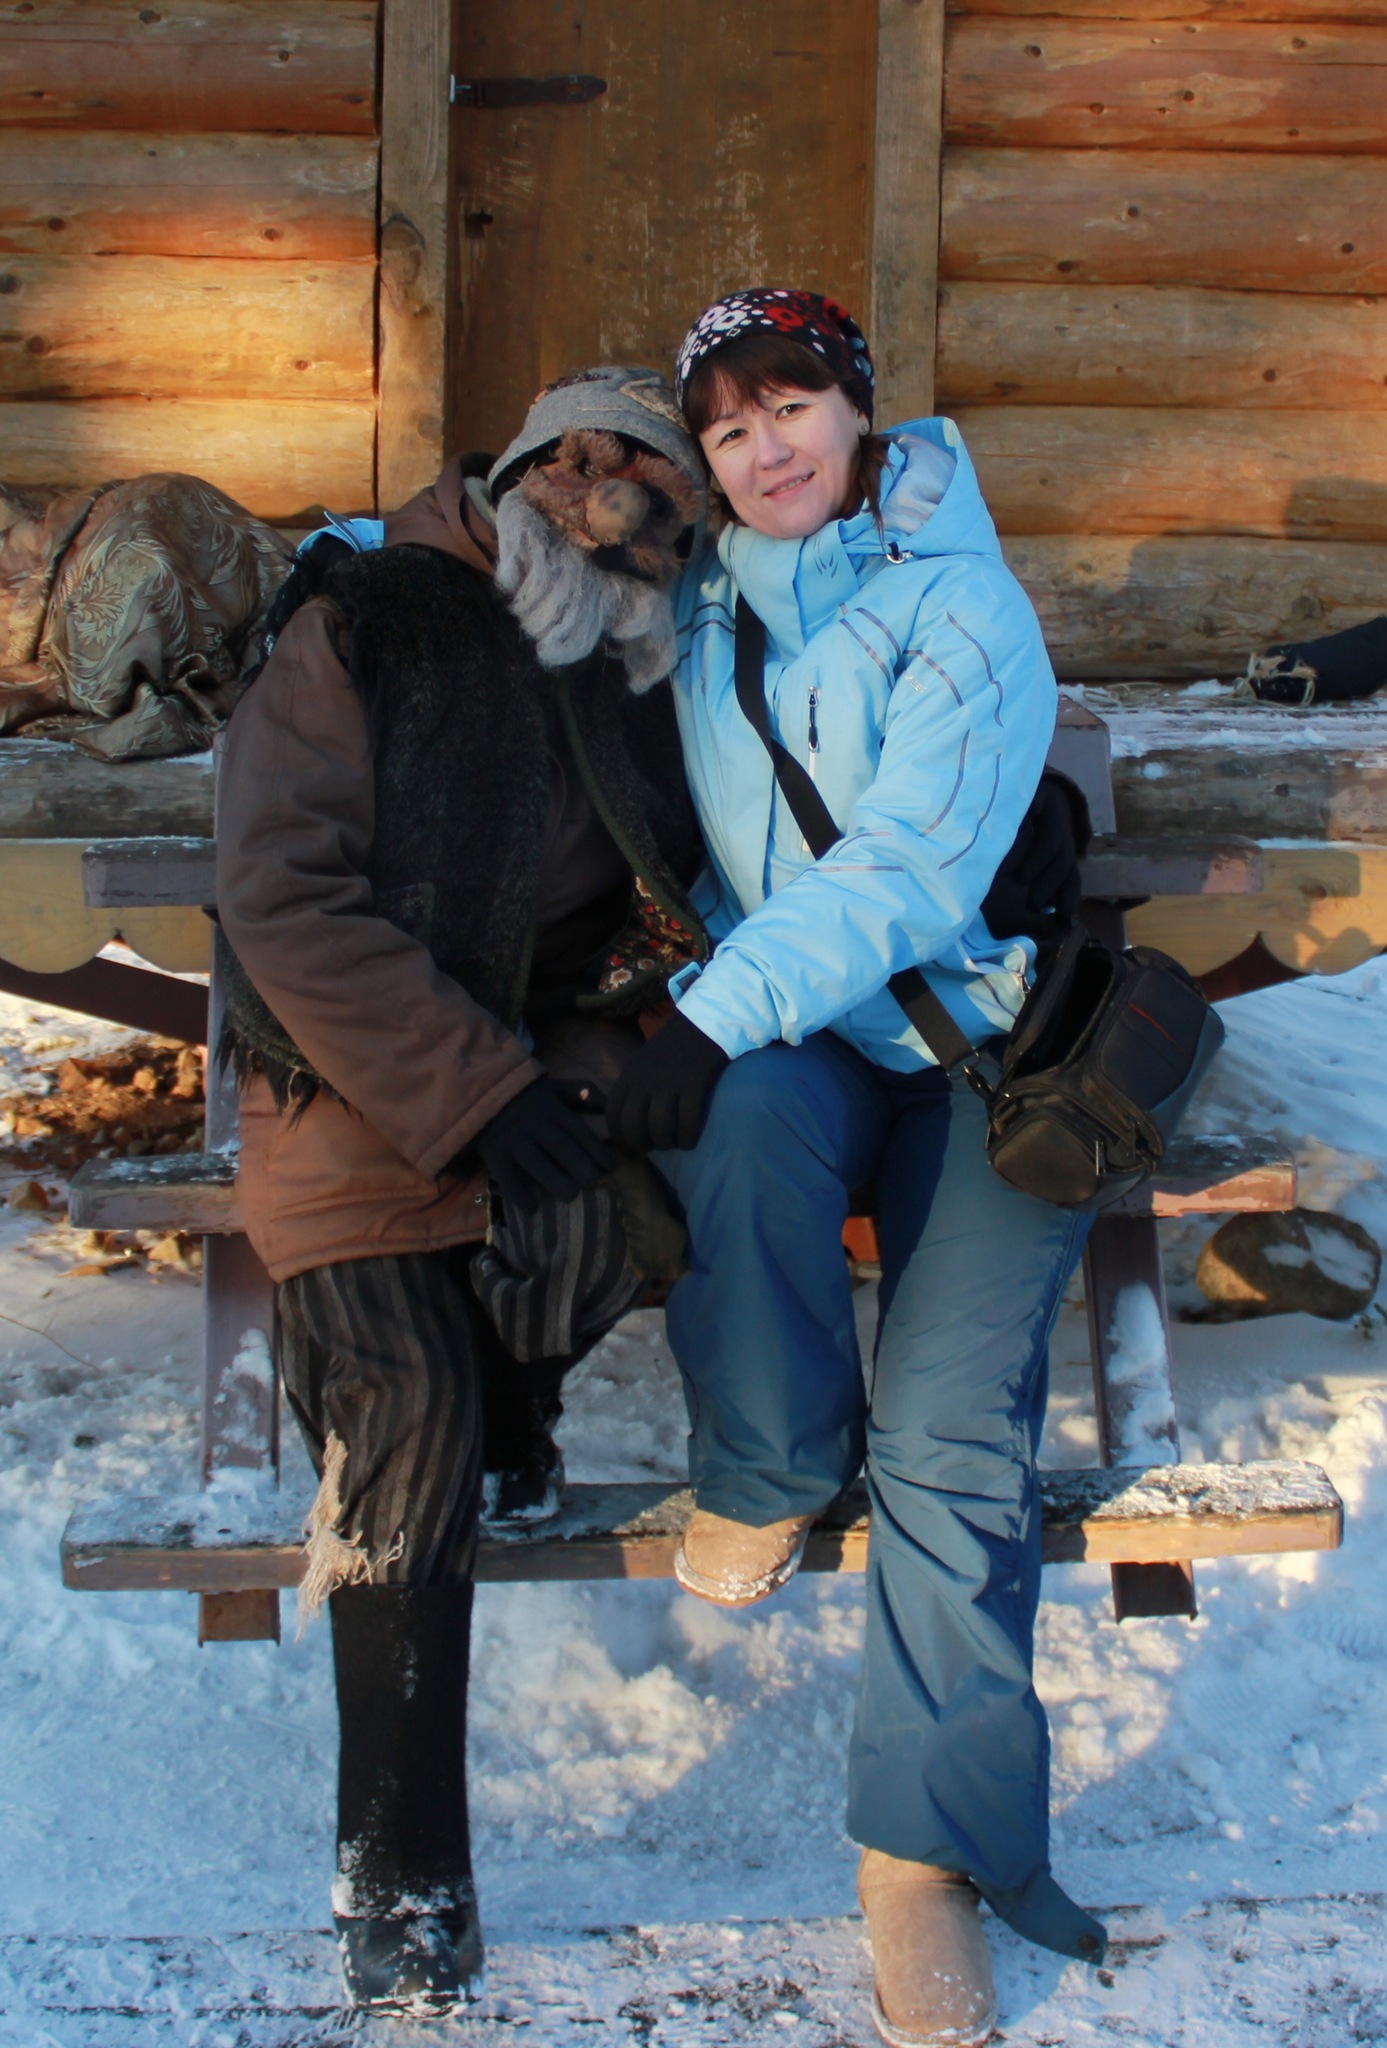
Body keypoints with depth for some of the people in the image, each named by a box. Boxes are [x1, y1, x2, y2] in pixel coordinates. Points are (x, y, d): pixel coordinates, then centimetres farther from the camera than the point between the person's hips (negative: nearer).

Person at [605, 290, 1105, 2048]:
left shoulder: (964, 612, -8)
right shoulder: (692, 598, 6)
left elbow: (907, 869, -20)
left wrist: (717, 1012, -30)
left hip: (971, 1031, -2)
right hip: (777, 1034, 3)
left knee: (956, 1425, -16)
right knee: (733, 1125, -35)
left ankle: (925, 1853, -8)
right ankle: (772, 1472, -10)